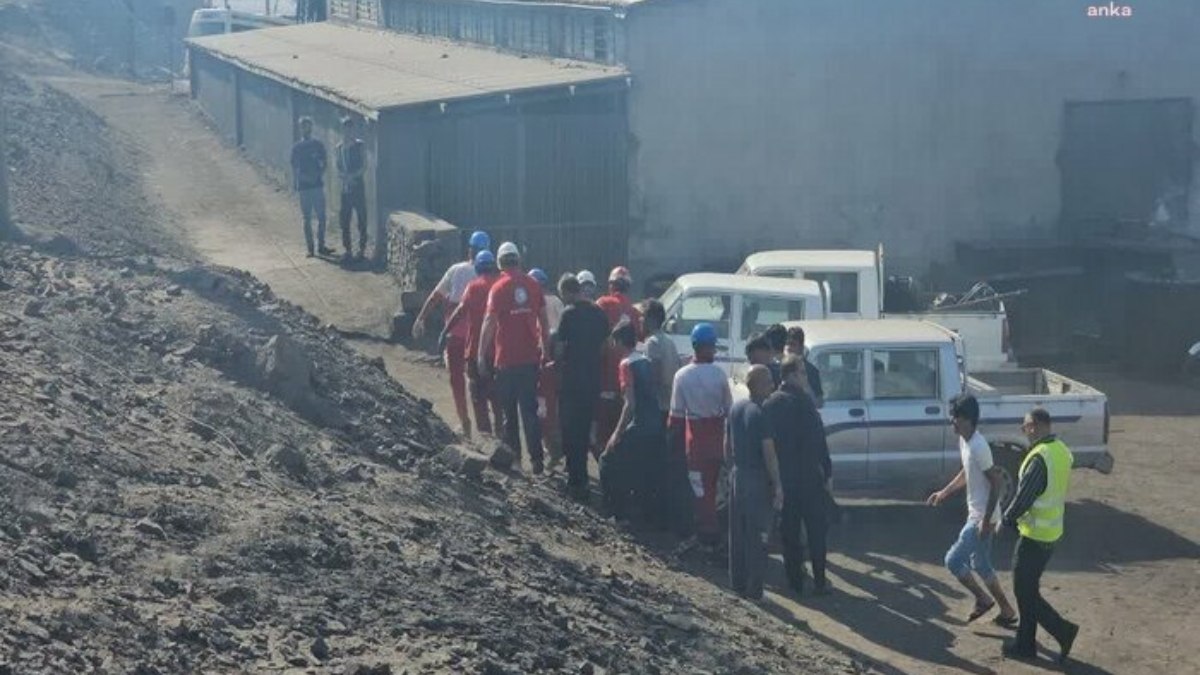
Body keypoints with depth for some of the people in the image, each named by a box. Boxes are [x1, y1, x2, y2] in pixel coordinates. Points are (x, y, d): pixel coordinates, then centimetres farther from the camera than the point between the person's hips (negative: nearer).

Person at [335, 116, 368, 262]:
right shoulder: (340, 147, 10)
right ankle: (347, 249, 12)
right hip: (345, 187, 4)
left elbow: (364, 167, -7)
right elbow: (338, 169, 11)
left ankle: (362, 248, 4)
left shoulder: (360, 145, -3)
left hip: (358, 185, -4)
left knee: (361, 218, -2)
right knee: (344, 218, 4)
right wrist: (344, 176, -10)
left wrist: (352, 176, -19)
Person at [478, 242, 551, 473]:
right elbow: (544, 320, 8)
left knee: (509, 410, 10)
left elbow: (490, 322, -11)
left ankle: (512, 454, 16)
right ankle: (536, 459, -1)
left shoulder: (499, 288, -10)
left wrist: (481, 355, -5)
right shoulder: (533, 285, 1)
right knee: (530, 409, 6)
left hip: (507, 359, -3)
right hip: (531, 358, 3)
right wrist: (546, 349, 18)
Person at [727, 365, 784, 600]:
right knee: (757, 537, -1)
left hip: (738, 476, 8)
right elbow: (769, 454, -18)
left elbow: (727, 446, 14)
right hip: (758, 479, -8)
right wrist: (777, 486, -14)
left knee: (737, 535, 14)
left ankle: (737, 585, 22)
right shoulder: (761, 413, -17)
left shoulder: (736, 409, 6)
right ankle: (754, 590, 2)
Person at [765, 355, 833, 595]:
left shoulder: (770, 403, 2)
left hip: (781, 478, 5)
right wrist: (827, 472, -9)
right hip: (808, 477, -5)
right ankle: (819, 581, 8)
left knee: (789, 532, 12)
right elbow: (818, 440, -16)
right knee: (816, 530, 7)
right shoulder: (803, 400, -15)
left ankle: (795, 580, 16)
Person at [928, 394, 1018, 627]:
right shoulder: (964, 441, 5)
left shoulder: (978, 447, -25)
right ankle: (1007, 611, 26)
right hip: (976, 514, 10)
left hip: (982, 518, -10)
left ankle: (982, 599, 13)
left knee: (953, 560, -4)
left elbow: (996, 483, -24)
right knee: (980, 565, 18)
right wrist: (944, 493, 15)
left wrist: (986, 520, -22)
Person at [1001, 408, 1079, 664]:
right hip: (1052, 530, 9)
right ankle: (1025, 643, 23)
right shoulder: (1061, 451, 6)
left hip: (1035, 534, -9)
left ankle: (1063, 630, 0)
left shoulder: (1040, 458, -24)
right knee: (1028, 588, 17)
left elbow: (1024, 496, -22)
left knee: (1025, 592, 1)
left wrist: (1008, 518, -3)